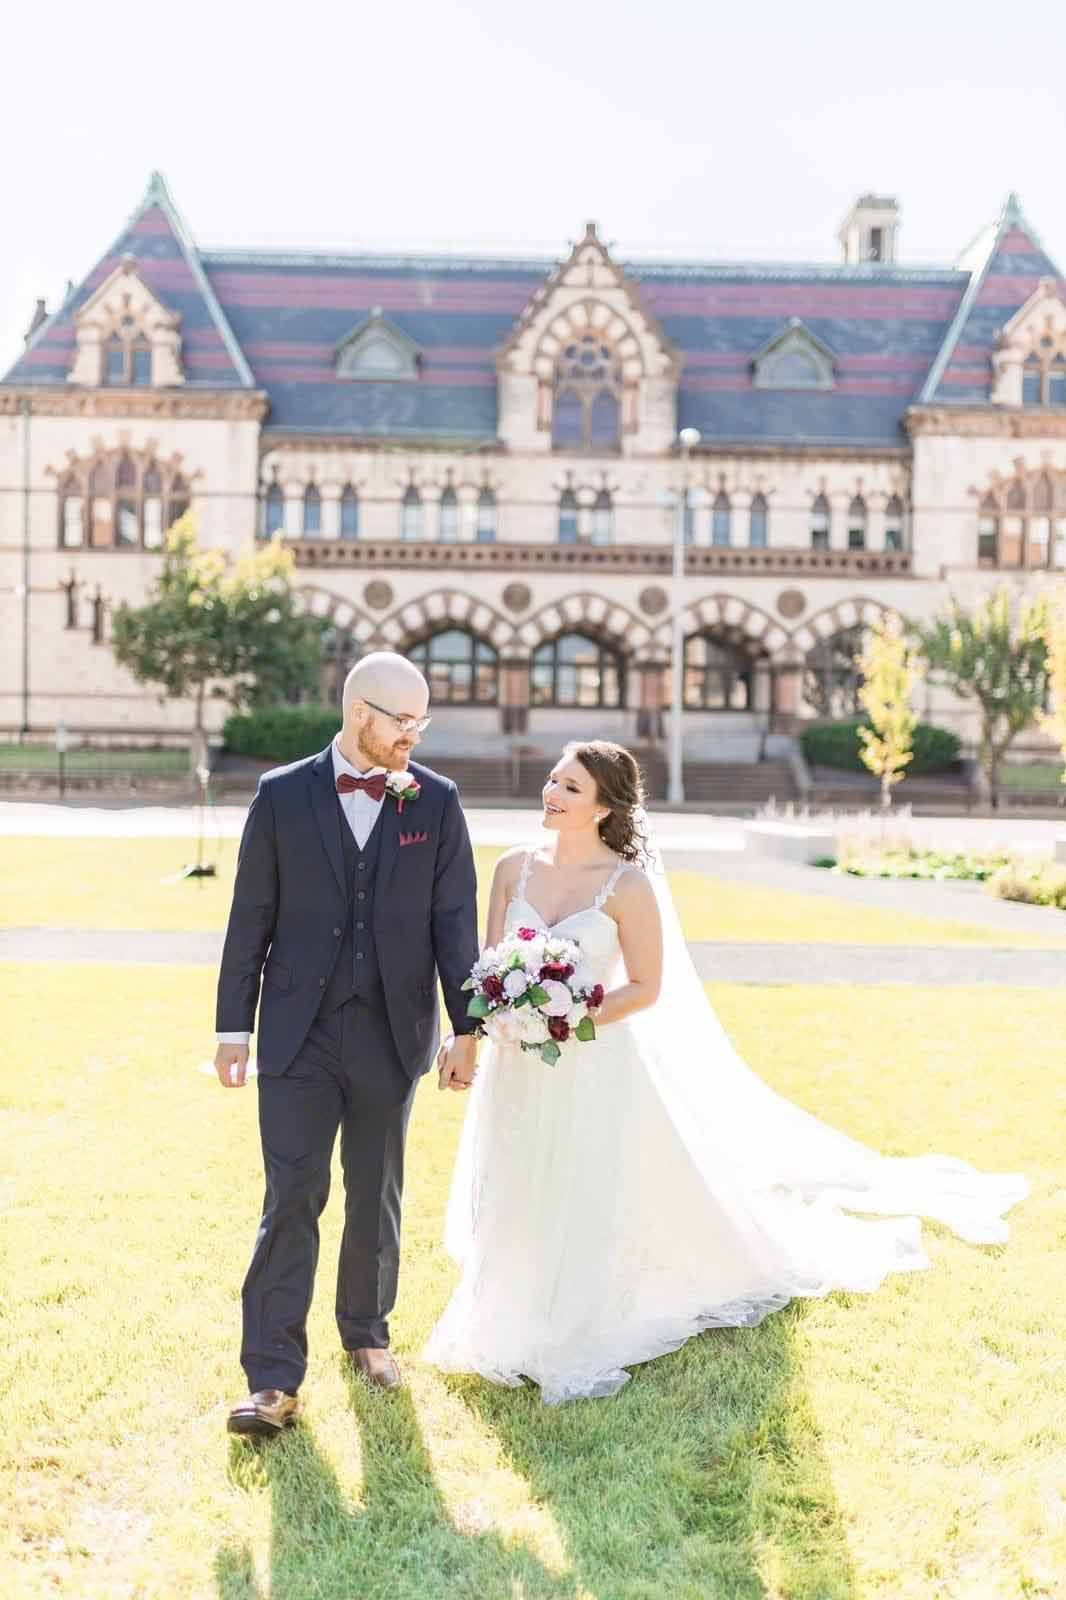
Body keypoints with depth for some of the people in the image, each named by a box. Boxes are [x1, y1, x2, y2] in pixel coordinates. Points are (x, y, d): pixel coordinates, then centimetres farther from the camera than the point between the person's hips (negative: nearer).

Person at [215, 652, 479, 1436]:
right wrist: (233, 1028, 1)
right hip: (298, 1034, -1)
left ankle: (367, 1332, 33)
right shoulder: (282, 795, -1)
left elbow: (454, 921, 0)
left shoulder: (437, 801, 1)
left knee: (377, 1198, 14)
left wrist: (465, 1029, -4)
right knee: (292, 1200, -4)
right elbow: (250, 918, 1)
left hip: (391, 1035, 1)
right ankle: (273, 1379, 1)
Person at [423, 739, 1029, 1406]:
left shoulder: (628, 884, -13)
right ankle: (523, 1334, 38)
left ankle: (586, 1346, 25)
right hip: (521, 1069, 5)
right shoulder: (515, 867, -1)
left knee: (594, 1208, 5)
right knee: (521, 1206, 16)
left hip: (597, 1069, -4)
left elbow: (646, 987, -10)